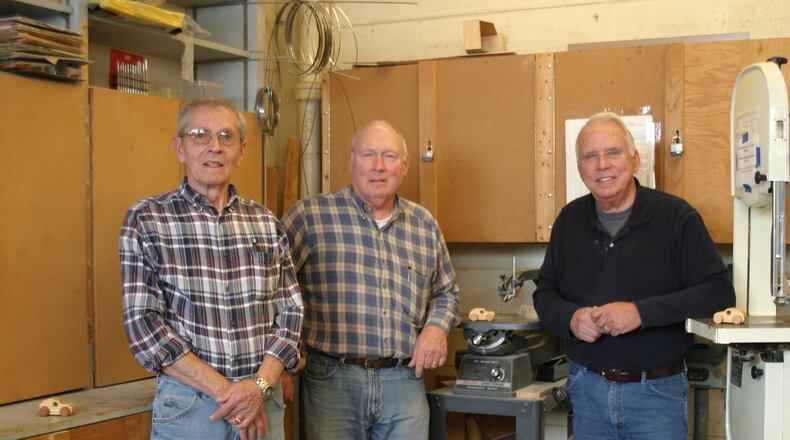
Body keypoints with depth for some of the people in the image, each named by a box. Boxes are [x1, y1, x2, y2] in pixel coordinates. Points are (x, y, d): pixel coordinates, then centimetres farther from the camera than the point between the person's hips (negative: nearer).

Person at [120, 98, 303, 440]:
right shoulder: (146, 220, -4)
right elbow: (143, 325, -9)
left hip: (263, 400, 3)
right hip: (188, 402, -3)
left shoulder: (266, 223, 6)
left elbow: (290, 311, 4)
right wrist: (223, 389, -14)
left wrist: (261, 384, -12)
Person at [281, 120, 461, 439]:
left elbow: (446, 292, 23)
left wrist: (437, 326, 2)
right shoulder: (310, 215, -4)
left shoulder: (424, 224, 11)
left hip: (404, 381, 4)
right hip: (331, 380, -3)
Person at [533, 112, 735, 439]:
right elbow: (545, 293, 11)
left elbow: (719, 292, -13)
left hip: (656, 390, -4)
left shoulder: (676, 216, -8)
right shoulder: (570, 219, 5)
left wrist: (642, 312, -23)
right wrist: (570, 318, -12)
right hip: (586, 386, 4)